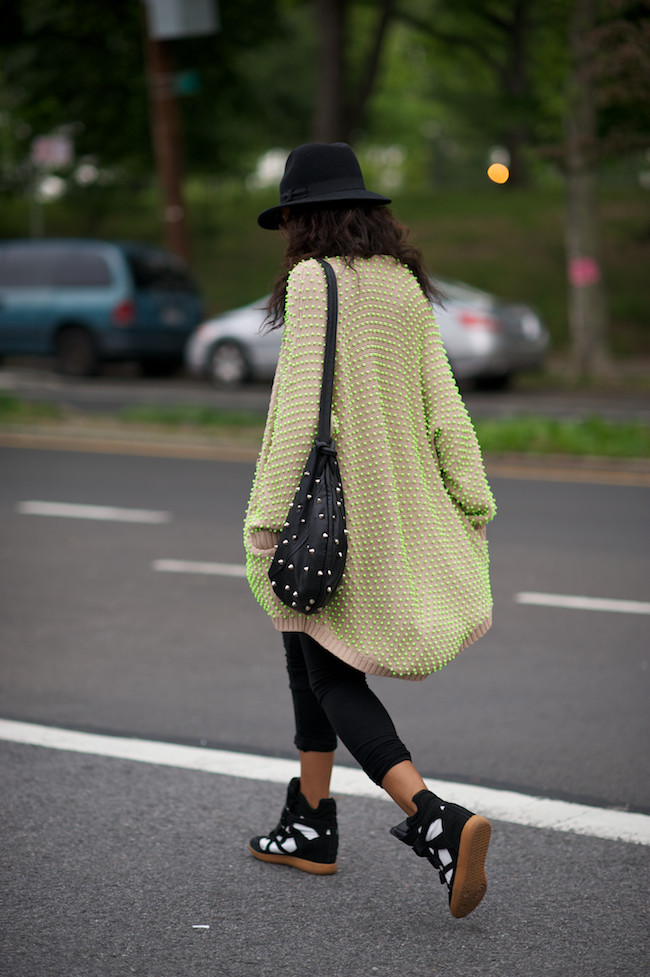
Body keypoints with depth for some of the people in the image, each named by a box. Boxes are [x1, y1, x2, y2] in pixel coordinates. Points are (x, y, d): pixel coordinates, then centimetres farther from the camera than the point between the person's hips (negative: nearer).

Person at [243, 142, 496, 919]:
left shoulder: (314, 280, -13)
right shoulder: (405, 284, 8)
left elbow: (300, 405, -18)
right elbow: (441, 402, 6)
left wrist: (269, 519, -14)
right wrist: (471, 503, 8)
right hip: (396, 501, 8)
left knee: (333, 677, -3)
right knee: (309, 651, 20)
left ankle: (436, 820, -20)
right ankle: (310, 824, 28)